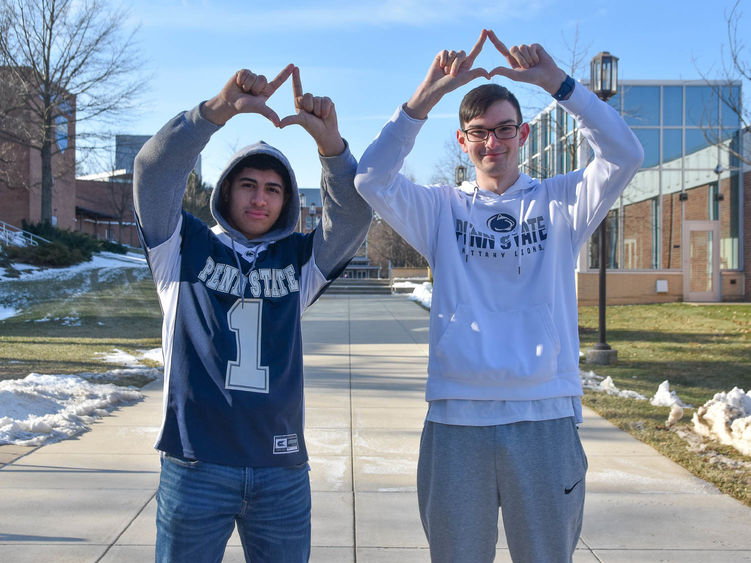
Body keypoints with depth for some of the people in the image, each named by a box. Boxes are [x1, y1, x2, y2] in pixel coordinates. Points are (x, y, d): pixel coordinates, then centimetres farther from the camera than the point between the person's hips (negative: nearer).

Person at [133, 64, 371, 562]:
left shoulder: (297, 260, 10)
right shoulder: (185, 248, 3)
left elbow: (353, 215, -4)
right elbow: (155, 172, -12)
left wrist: (330, 142, -22)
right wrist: (220, 109, -26)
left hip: (282, 469, 3)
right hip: (196, 463, -2)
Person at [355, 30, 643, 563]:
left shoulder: (559, 201, 7)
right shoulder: (442, 209, 8)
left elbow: (625, 155, -9)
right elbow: (372, 178, -8)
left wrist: (556, 81, -16)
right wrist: (429, 92, -15)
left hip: (545, 416, 0)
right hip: (456, 417, 1)